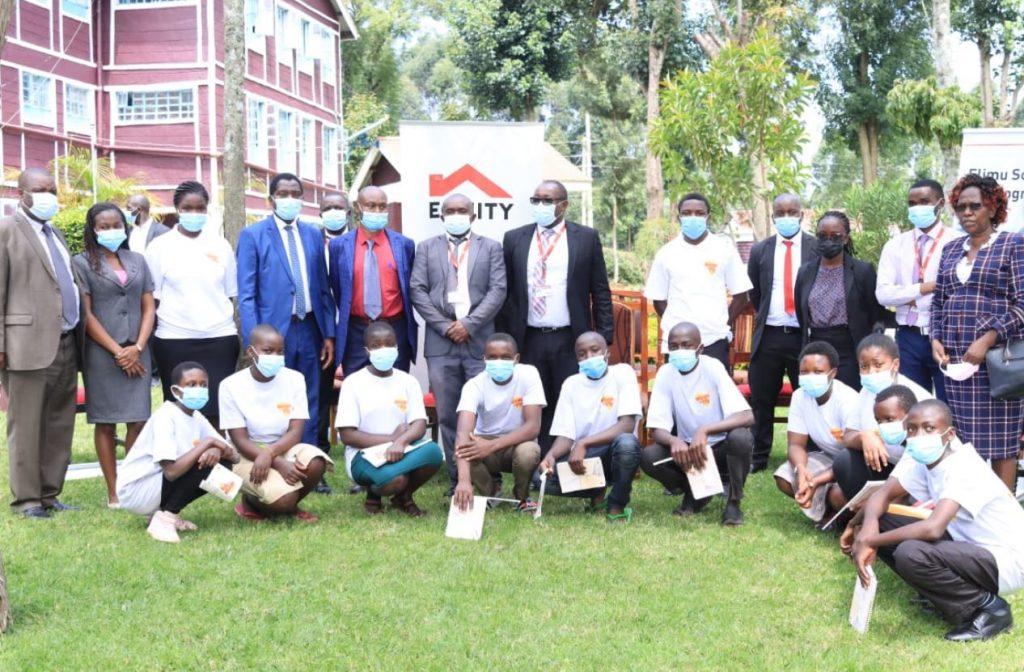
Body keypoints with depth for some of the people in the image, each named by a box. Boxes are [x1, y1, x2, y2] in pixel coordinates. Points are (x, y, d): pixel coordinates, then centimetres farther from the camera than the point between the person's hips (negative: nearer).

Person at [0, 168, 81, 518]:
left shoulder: (55, 233, 19)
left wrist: (78, 335, 14)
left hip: (65, 344, 7)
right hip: (29, 344, -7)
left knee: (60, 425, 10)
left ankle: (50, 493, 17)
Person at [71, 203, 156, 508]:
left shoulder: (137, 260, 12)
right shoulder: (82, 263, 0)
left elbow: (149, 308, 9)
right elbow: (85, 314, -5)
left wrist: (137, 347, -5)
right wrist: (116, 351, -9)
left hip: (137, 351, 3)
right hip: (102, 353, -3)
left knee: (138, 421, 0)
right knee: (105, 423, 1)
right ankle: (114, 491, 5)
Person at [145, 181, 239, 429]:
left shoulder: (221, 245, 8)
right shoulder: (160, 246, 3)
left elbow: (230, 295, 11)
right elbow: (152, 298, 3)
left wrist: (235, 332, 5)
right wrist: (148, 341, -1)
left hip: (219, 338, 1)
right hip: (174, 340, -1)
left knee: (217, 408, -2)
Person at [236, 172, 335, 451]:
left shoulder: (314, 234, 11)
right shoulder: (252, 235, -2)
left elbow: (323, 289, 12)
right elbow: (247, 295, -6)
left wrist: (329, 334, 6)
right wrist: (254, 342, -13)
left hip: (309, 330, 4)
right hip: (273, 331, -4)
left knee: (308, 407, 10)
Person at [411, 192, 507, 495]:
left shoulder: (490, 247, 11)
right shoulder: (427, 248, 13)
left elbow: (498, 290, 1)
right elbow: (418, 291, 4)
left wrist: (469, 323, -9)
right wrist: (444, 325, -6)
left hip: (479, 341, -1)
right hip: (440, 342, 1)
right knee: (448, 415, 2)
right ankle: (456, 477, 8)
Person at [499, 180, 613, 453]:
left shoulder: (586, 237, 3)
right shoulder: (514, 239, 8)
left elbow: (600, 292, 4)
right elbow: (505, 292, 9)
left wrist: (603, 338, -2)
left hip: (570, 341, -2)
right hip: (528, 341, 2)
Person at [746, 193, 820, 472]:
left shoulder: (818, 248, -1)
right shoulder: (760, 250, 6)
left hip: (806, 335, -2)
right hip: (769, 335, 2)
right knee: (762, 400, 8)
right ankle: (759, 456, 18)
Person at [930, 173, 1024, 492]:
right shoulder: (951, 251, 16)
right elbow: (938, 301, 18)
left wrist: (989, 339, -17)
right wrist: (936, 339, 1)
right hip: (955, 359, 5)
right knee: (964, 437, 8)